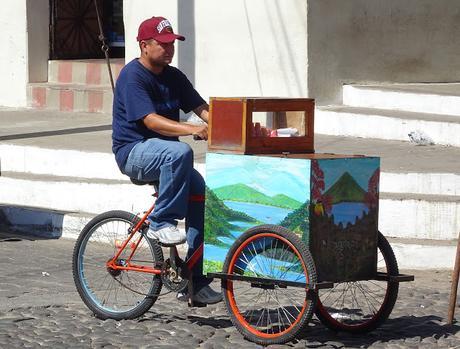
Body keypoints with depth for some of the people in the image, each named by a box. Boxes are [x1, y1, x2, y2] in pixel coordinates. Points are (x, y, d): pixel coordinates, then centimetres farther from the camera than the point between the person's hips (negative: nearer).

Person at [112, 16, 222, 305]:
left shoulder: (174, 77, 11)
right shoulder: (133, 75, -13)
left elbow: (202, 108, 4)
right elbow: (150, 120, -25)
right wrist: (192, 129, -36)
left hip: (162, 153, 7)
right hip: (133, 152, -7)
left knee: (202, 195, -13)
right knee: (179, 152, -36)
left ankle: (195, 281, -8)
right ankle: (160, 223, -21)